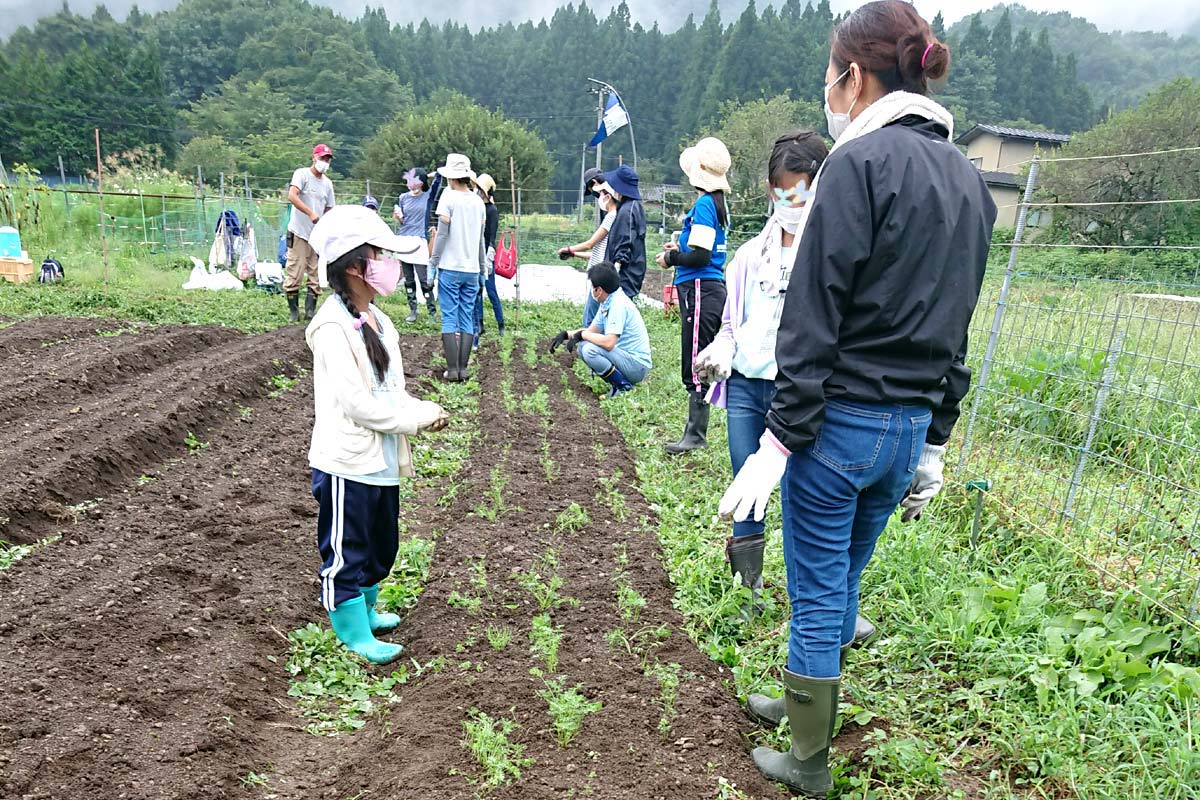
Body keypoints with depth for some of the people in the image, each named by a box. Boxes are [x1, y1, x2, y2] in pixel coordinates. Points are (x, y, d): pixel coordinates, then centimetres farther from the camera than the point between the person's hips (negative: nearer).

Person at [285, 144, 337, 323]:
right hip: (299, 234, -6)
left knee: (315, 277, 4)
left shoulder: (327, 183, 14)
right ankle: (293, 312, 3)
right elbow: (292, 196, -20)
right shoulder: (302, 174, -3)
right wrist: (311, 213, -29)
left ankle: (311, 311, 8)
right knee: (294, 275, -5)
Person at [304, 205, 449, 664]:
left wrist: (423, 411, -4)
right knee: (347, 553, 7)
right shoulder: (333, 328, -19)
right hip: (347, 462, -9)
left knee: (381, 545, 23)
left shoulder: (375, 319, 10)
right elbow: (355, 402, -24)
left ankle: (365, 610, 43)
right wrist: (418, 418, -16)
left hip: (382, 459, 9)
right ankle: (356, 635, 21)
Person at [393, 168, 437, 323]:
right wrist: (398, 216, -3)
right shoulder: (403, 198, 12)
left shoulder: (428, 196, 2)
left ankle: (432, 312, -1)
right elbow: (401, 221, 17)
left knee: (423, 278, -8)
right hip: (404, 240, 4)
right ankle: (412, 311, 12)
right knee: (408, 280, 5)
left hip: (420, 241, -4)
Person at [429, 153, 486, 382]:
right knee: (467, 319, 7)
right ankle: (463, 369, 7)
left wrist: (432, 263, -3)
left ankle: (452, 369, -3)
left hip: (450, 268, -4)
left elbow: (442, 233, -10)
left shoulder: (449, 196, -7)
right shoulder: (478, 201, 9)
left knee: (449, 318, -1)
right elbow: (481, 238, 12)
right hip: (472, 269, 4)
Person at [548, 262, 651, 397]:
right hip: (624, 355, 9)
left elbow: (609, 342, -29)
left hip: (638, 365, -9)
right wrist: (566, 334, 4)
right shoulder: (606, 304, 7)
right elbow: (591, 331, 17)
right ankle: (618, 381, 7)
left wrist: (581, 335, -16)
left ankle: (623, 386, -10)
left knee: (590, 350, -24)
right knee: (581, 347, 8)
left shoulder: (618, 303, -21)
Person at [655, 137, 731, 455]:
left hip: (700, 291, -10)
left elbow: (700, 255, -19)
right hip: (714, 288, 10)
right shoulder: (718, 203, 17)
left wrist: (671, 257, -4)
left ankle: (695, 435, -1)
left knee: (695, 368, -6)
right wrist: (680, 250, 15)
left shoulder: (703, 204, -13)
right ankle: (696, 431, 20)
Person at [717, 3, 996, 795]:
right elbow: (955, 329, 15)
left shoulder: (861, 162, -13)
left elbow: (814, 318, -18)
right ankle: (808, 701, 45)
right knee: (843, 579, 24)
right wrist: (934, 442, 20)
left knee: (817, 595, 8)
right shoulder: (970, 181, 12)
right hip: (912, 426, 8)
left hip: (843, 421, -8)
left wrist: (782, 437, -15)